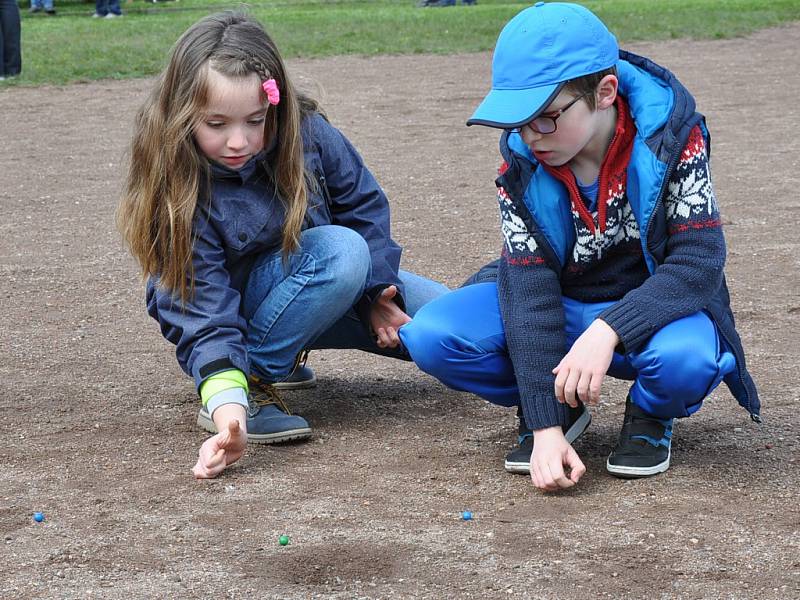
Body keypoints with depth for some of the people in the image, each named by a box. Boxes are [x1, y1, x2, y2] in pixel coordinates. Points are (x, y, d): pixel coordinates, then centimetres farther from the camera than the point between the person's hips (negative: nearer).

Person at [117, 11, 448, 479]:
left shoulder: (306, 133, -19)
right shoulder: (179, 196, -29)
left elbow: (364, 203, -3)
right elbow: (206, 318, -32)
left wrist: (377, 292, -11)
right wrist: (228, 414, -46)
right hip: (240, 309, -6)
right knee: (341, 250, -34)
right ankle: (249, 381, -23)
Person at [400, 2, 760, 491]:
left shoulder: (670, 137, -22)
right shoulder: (522, 161, -15)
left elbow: (699, 262, -26)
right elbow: (528, 286, -21)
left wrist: (607, 331, -42)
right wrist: (545, 427, -28)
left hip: (649, 309, -3)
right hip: (558, 309, 3)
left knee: (684, 355, -39)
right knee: (432, 334, -22)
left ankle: (650, 414, -1)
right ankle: (560, 410, 4)